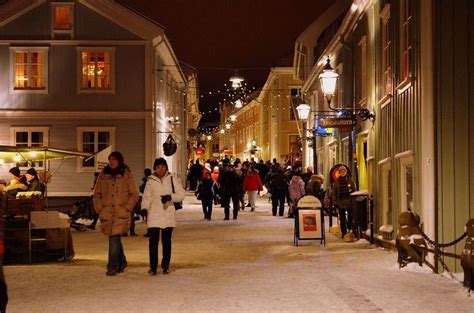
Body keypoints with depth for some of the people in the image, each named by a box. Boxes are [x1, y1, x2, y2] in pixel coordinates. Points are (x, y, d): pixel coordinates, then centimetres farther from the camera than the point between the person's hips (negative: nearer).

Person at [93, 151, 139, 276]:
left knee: (114, 239, -13)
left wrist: (126, 208, -7)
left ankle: (112, 266, -9)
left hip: (121, 214, -4)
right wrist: (99, 209, 2)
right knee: (115, 239, 12)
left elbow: (134, 194, 2)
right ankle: (122, 262, 30)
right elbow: (97, 193, 13)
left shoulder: (126, 175, 0)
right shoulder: (103, 174, 9)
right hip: (107, 213, 4)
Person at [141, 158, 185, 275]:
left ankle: (165, 266, 16)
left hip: (168, 215, 0)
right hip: (154, 216, 0)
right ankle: (153, 267, 0)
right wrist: (144, 209, -10)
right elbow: (147, 197, 7)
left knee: (166, 241, 6)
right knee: (153, 241, -6)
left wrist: (170, 197, -18)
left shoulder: (173, 179, 4)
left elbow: (181, 194, -1)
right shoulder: (151, 181, 7)